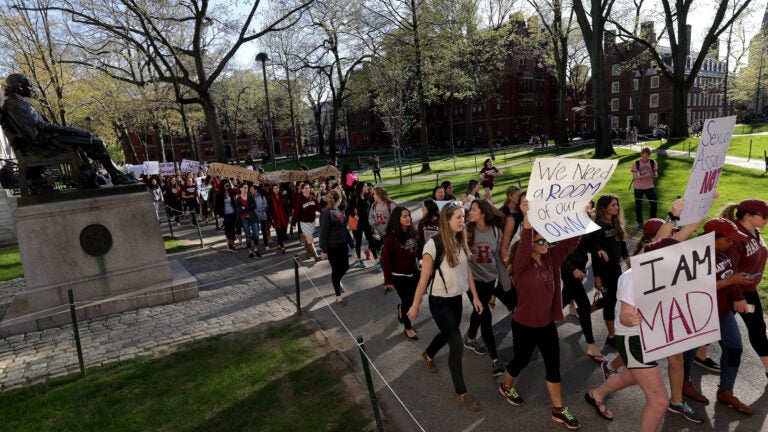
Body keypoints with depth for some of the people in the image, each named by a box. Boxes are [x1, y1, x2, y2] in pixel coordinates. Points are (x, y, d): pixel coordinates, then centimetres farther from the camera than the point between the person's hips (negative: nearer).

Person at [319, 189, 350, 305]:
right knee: (336, 270, 4)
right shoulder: (326, 213, -18)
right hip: (332, 247, -7)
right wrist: (324, 250, -16)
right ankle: (338, 296, 18)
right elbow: (323, 232, -17)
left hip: (342, 244, 7)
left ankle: (337, 280, 46)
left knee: (345, 266, 15)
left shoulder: (338, 210, 6)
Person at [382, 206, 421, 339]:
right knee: (407, 302, 5)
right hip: (399, 276, -5)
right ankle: (408, 328, 29)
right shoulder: (391, 237, -19)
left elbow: (417, 251, 8)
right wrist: (388, 280, -13)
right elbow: (386, 259, -15)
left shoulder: (412, 233, -2)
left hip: (414, 273, 5)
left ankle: (401, 308, 48)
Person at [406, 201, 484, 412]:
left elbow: (467, 270, 8)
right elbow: (424, 278, -17)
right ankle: (461, 392, 15)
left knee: (448, 334, 24)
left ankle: (428, 355, 57)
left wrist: (475, 296, 9)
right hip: (440, 301, -7)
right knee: (457, 345, -4)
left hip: (456, 299, 7)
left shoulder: (461, 242, -2)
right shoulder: (434, 244, -22)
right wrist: (415, 306, -10)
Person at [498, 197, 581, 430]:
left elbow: (571, 241, -7)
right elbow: (523, 245, -42)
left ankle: (559, 410, 28)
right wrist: (526, 217, -56)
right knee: (522, 360, 16)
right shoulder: (522, 263, -21)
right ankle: (506, 387, 46)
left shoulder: (551, 258, -3)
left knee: (554, 365, 12)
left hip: (547, 323, 6)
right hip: (524, 324, -5)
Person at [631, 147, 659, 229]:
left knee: (654, 204, 1)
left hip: (649, 186, 2)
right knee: (638, 206, 5)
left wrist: (654, 175, -22)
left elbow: (655, 174, 2)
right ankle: (640, 223, 19)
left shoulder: (653, 162, -3)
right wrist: (646, 175, -27)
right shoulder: (636, 163, -9)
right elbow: (635, 177, -13)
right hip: (638, 187, -2)